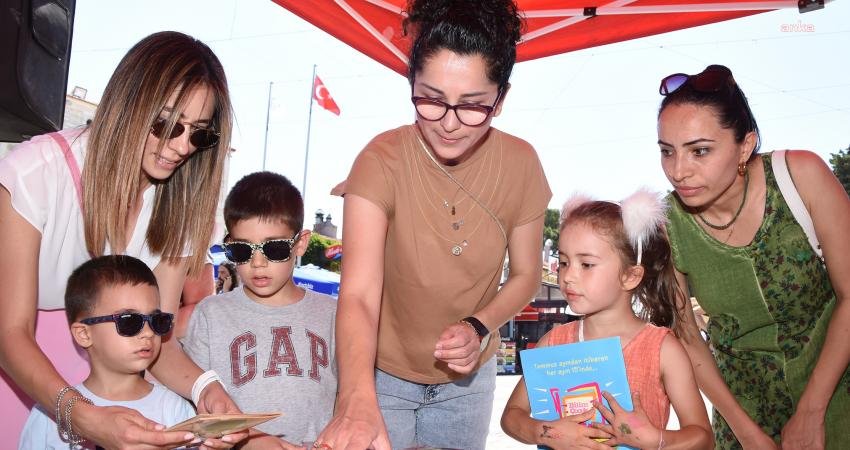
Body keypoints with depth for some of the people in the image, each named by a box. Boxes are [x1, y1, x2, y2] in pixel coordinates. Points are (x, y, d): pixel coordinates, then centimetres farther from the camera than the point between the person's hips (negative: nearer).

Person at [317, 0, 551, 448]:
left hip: (468, 376, 4)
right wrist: (357, 399, -50)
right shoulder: (382, 161, -25)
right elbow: (358, 296, -34)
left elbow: (525, 274, -3)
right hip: (383, 373, -3)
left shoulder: (520, 163, -15)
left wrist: (479, 327, -21)